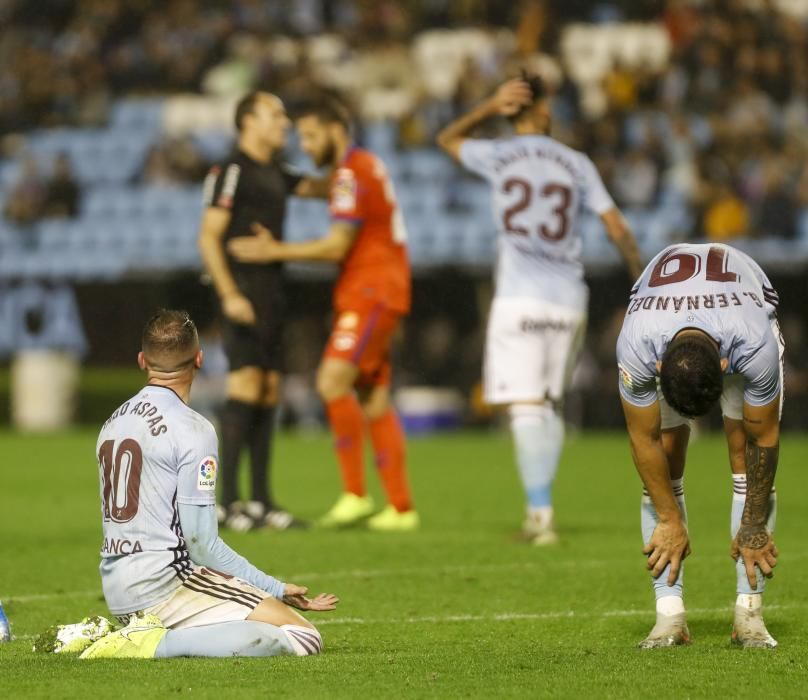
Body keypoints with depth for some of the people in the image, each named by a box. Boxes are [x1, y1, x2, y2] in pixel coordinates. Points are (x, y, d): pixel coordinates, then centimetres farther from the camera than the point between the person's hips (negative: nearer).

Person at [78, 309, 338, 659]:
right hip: (165, 585, -9)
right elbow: (200, 542, -14)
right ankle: (157, 643, -20)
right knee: (304, 639, -13)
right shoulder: (192, 429, -11)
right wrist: (276, 589, -8)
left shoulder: (112, 423, 15)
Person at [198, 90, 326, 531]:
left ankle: (261, 500, 10)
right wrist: (230, 295, -22)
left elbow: (317, 189, 27)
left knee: (269, 391, 7)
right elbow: (209, 237, -13)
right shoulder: (231, 172, -8)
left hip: (272, 292, 9)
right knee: (245, 387, -14)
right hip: (244, 292, -9)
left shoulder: (275, 175, 17)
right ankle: (228, 502, -14)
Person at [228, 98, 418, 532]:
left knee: (333, 380, -21)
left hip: (371, 294, -11)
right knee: (374, 401, 8)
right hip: (369, 295, 11)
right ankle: (401, 507, 8)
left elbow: (337, 246, -16)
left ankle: (355, 494, -20)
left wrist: (273, 251, -11)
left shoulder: (352, 174, -12)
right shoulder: (366, 167, 20)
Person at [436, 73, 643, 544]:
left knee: (527, 407, -7)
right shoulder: (576, 164, 7)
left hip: (518, 298, -3)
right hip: (568, 299, 3)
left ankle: (541, 511, -18)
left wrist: (491, 107, 13)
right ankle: (541, 511, 15)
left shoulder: (498, 156, 3)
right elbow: (617, 227, 5)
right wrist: (643, 281, 15)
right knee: (553, 404, 15)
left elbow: (448, 140, 23)